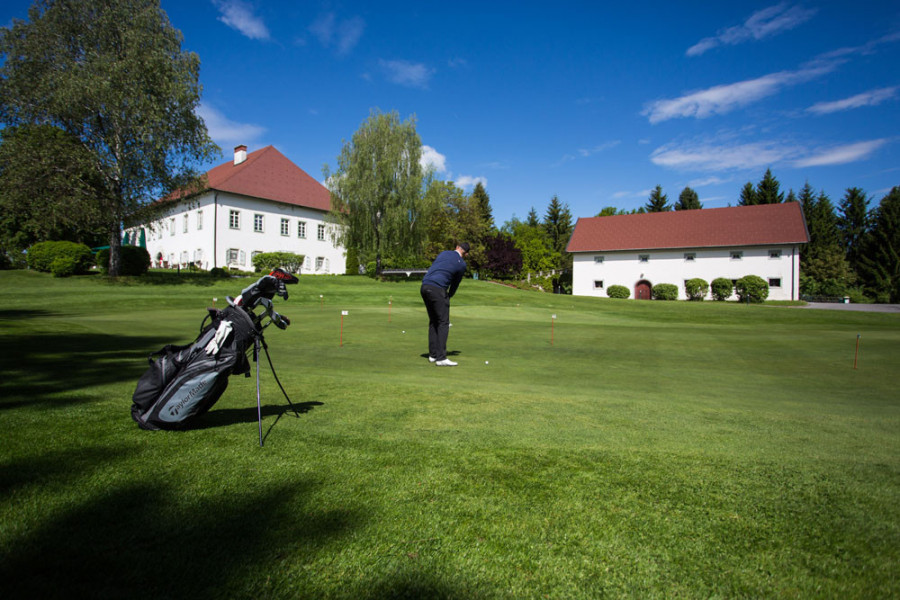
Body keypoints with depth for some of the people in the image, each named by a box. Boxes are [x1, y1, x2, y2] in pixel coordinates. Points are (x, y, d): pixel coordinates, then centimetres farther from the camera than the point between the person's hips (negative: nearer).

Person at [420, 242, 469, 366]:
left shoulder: (444, 253, 18)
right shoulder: (462, 264, 4)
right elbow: (455, 283, 13)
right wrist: (449, 296, 31)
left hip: (425, 287, 7)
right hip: (437, 289, -7)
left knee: (433, 321, 15)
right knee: (443, 323, -3)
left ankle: (433, 354, 16)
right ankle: (441, 358, -9)